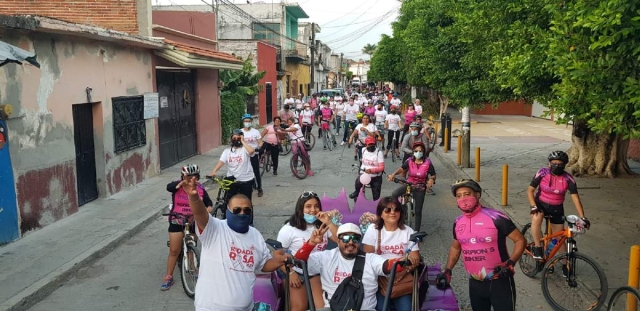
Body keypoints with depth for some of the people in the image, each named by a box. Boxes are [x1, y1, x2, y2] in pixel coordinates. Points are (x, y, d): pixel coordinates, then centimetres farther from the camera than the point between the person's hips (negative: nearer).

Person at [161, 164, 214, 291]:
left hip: (193, 222, 1)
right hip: (177, 222, -1)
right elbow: (168, 187, -38)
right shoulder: (178, 186, -14)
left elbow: (210, 205, -1)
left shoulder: (200, 189, -9)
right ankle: (169, 277, 15)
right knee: (174, 251, 3)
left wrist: (207, 211, -24)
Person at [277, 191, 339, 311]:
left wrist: (329, 223, -12)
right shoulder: (289, 229, -4)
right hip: (297, 273, -2)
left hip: (318, 273, 3)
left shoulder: (323, 225, 7)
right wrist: (290, 273, -17)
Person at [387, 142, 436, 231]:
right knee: (393, 195, -26)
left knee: (418, 211, 4)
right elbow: (402, 168, -17)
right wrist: (394, 174, -36)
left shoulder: (427, 162, -12)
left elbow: (433, 175, -6)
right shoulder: (409, 161, -9)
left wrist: (431, 179, -29)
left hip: (420, 188, -1)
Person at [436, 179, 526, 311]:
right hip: (475, 284, 5)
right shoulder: (458, 222, 2)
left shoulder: (495, 217, -15)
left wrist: (510, 263, -21)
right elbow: (455, 247, 17)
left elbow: (520, 240, -9)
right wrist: (447, 270, 7)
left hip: (499, 282, -5)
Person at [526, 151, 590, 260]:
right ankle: (537, 248, -22)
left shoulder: (568, 179, -15)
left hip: (557, 208, 1)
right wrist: (534, 207, -28)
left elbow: (575, 198, -17)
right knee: (536, 219, -37)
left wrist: (582, 218, -25)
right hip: (541, 204, -1)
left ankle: (565, 264, 26)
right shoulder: (542, 173, -17)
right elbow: (530, 190, -14)